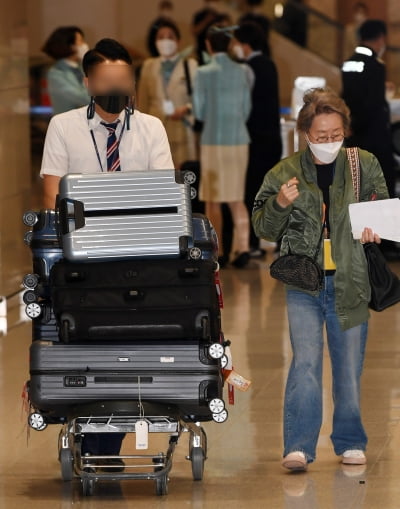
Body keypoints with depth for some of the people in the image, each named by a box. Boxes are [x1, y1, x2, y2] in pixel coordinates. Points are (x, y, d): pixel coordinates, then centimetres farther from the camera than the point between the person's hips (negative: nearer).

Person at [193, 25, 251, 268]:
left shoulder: (204, 73, -8)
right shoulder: (242, 71, 2)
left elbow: (199, 111, -3)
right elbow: (247, 108, 7)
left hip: (213, 140, -3)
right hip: (239, 139, 3)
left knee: (213, 200, 6)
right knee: (237, 198, 10)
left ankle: (217, 252, 8)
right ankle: (243, 247, -2)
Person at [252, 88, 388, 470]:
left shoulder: (365, 166, 4)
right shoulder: (284, 173, 2)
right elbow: (263, 228, 6)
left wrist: (375, 229, -7)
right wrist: (280, 204, -14)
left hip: (350, 282, 1)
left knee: (349, 367, 8)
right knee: (305, 363, -11)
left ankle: (350, 442, 21)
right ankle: (298, 447, -11)